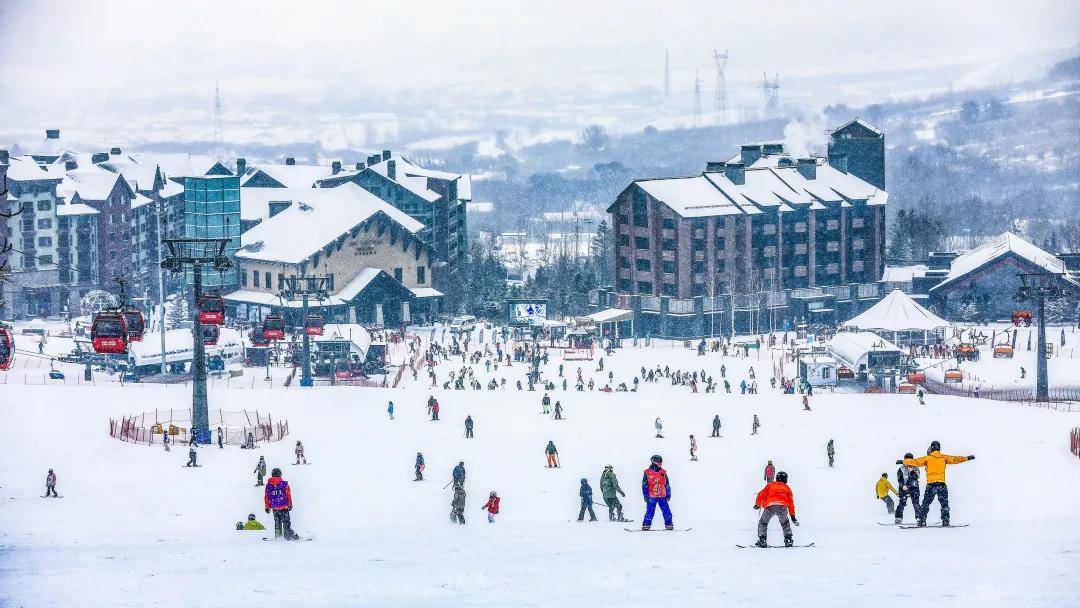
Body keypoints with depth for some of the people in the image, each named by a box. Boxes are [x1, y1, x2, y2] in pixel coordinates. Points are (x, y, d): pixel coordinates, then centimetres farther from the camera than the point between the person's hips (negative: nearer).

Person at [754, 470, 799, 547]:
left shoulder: (770, 485, 26)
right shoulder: (787, 488, 28)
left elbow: (761, 494, 18)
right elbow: (791, 503, 26)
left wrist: (757, 505, 31)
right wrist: (792, 515, 29)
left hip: (770, 506, -1)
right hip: (783, 506, 1)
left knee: (763, 523, 17)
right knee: (785, 523, 27)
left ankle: (762, 540, 4)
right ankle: (788, 540, 15)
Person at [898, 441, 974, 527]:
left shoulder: (927, 458, 2)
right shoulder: (944, 458, 7)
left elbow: (915, 462, -1)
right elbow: (955, 459, 9)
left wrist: (903, 461, 7)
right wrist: (967, 458, 17)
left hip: (930, 485, -1)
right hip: (942, 485, 1)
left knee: (926, 504, 4)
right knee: (944, 504, 9)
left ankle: (922, 522, -2)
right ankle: (945, 522, 1)